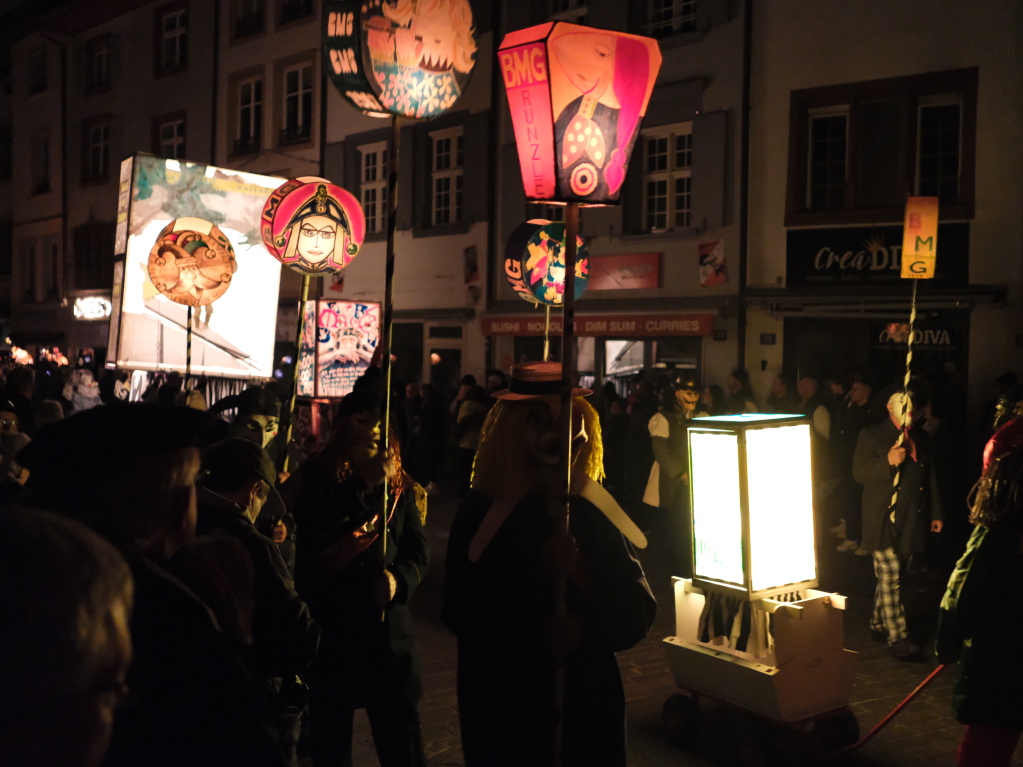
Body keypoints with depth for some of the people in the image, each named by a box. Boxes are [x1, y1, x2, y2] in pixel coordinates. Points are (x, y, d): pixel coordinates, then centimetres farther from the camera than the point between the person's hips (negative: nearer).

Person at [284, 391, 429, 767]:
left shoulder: (398, 484, 5)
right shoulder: (315, 478, -3)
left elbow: (419, 548, 7)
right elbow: (315, 539, -18)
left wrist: (400, 578, -14)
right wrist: (365, 487, -19)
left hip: (387, 623, 2)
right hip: (328, 623, -2)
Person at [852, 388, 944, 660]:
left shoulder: (920, 438, 15)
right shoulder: (871, 435, -3)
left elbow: (929, 477, 19)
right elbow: (859, 472, -11)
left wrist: (936, 513, 17)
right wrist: (888, 461, -26)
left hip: (912, 522, 6)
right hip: (884, 521, -5)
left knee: (891, 576, 12)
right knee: (889, 578, -7)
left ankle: (879, 624, 25)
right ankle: (897, 636, -4)